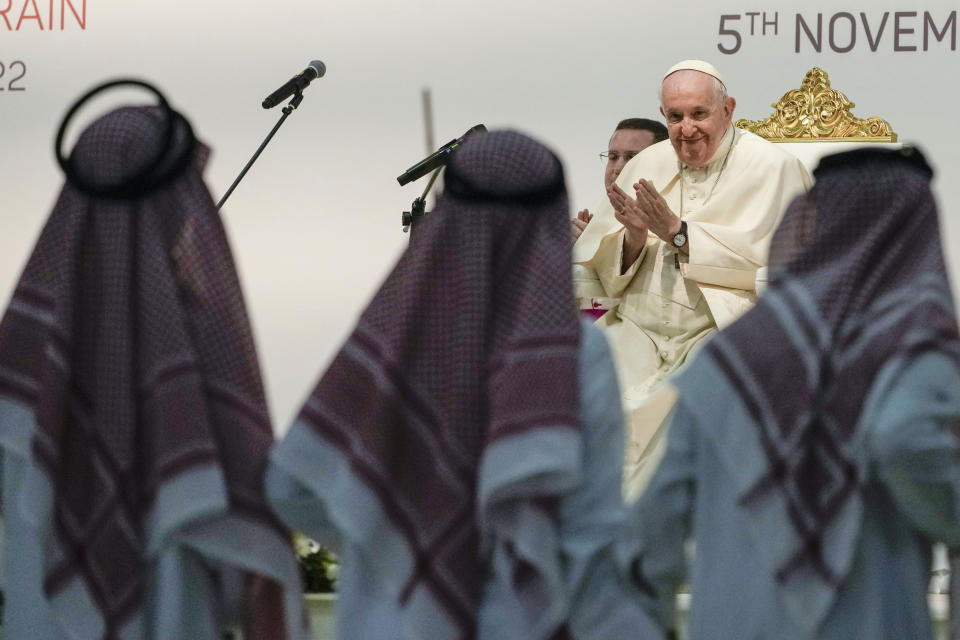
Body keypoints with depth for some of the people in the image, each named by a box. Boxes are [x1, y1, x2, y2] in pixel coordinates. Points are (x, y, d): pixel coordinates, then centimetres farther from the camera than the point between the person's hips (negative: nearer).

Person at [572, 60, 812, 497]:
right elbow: (601, 266, 14)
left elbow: (763, 261, -11)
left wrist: (677, 232, -10)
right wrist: (634, 236, -9)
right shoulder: (649, 165, 16)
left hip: (723, 328, -4)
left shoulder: (768, 167, 0)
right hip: (639, 326, 5)